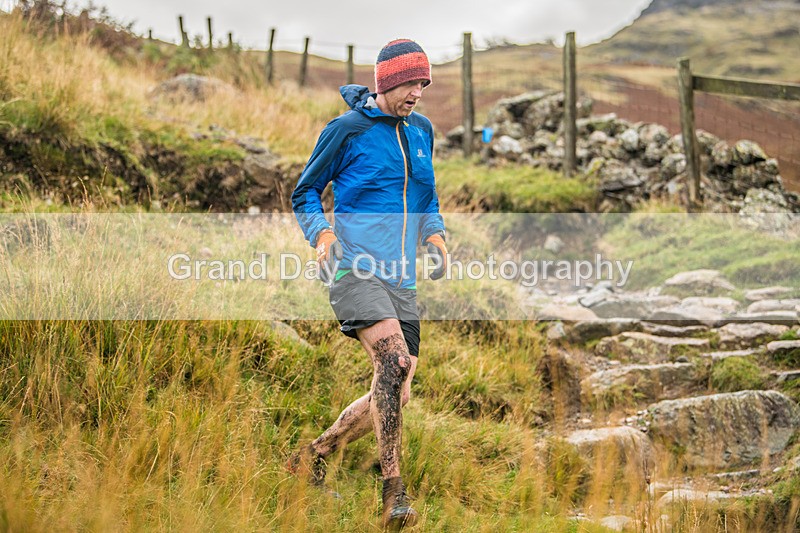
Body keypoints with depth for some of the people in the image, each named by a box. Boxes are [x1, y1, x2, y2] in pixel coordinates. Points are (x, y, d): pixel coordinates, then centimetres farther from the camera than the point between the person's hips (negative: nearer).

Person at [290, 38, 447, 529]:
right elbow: (305, 194, 6)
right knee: (394, 362, -27)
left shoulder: (422, 130, 15)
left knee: (396, 396, 4)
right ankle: (395, 492, -22)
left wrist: (435, 235, 7)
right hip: (355, 271, -6)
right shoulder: (347, 129, -2)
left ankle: (314, 456, 26)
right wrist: (321, 234, -13)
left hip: (402, 282, 7)